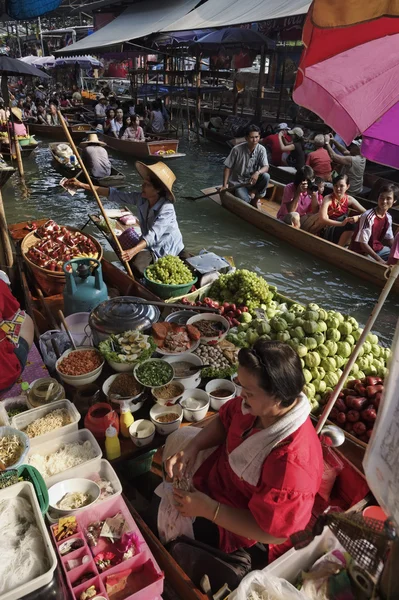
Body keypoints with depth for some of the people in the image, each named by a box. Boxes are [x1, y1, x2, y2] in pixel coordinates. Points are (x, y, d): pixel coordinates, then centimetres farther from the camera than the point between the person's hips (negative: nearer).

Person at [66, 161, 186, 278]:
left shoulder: (166, 209, -28)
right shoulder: (140, 198, -9)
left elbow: (153, 235, -38)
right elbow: (115, 194, -6)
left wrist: (133, 251, -53)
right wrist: (84, 186, -11)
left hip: (171, 249, -4)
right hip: (150, 247, 4)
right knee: (136, 268, -25)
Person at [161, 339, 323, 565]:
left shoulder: (291, 464, -43)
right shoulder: (263, 407, -23)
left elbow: (273, 532, -31)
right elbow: (225, 420, -3)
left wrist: (207, 509, -30)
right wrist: (192, 447, -18)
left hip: (235, 527, -7)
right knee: (178, 438, 17)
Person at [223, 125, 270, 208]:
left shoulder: (261, 149, -10)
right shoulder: (237, 149, -17)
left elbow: (266, 167, -16)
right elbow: (228, 167, -10)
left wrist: (258, 172, -39)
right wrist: (225, 184, -16)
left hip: (253, 180, 3)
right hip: (238, 182, -3)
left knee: (266, 176, -27)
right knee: (245, 200, -30)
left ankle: (254, 200, -5)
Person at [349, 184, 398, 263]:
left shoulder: (388, 217, -1)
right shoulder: (369, 217, -24)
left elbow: (389, 239, 11)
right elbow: (363, 243, -25)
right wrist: (379, 260, -26)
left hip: (376, 249, 8)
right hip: (361, 252, -8)